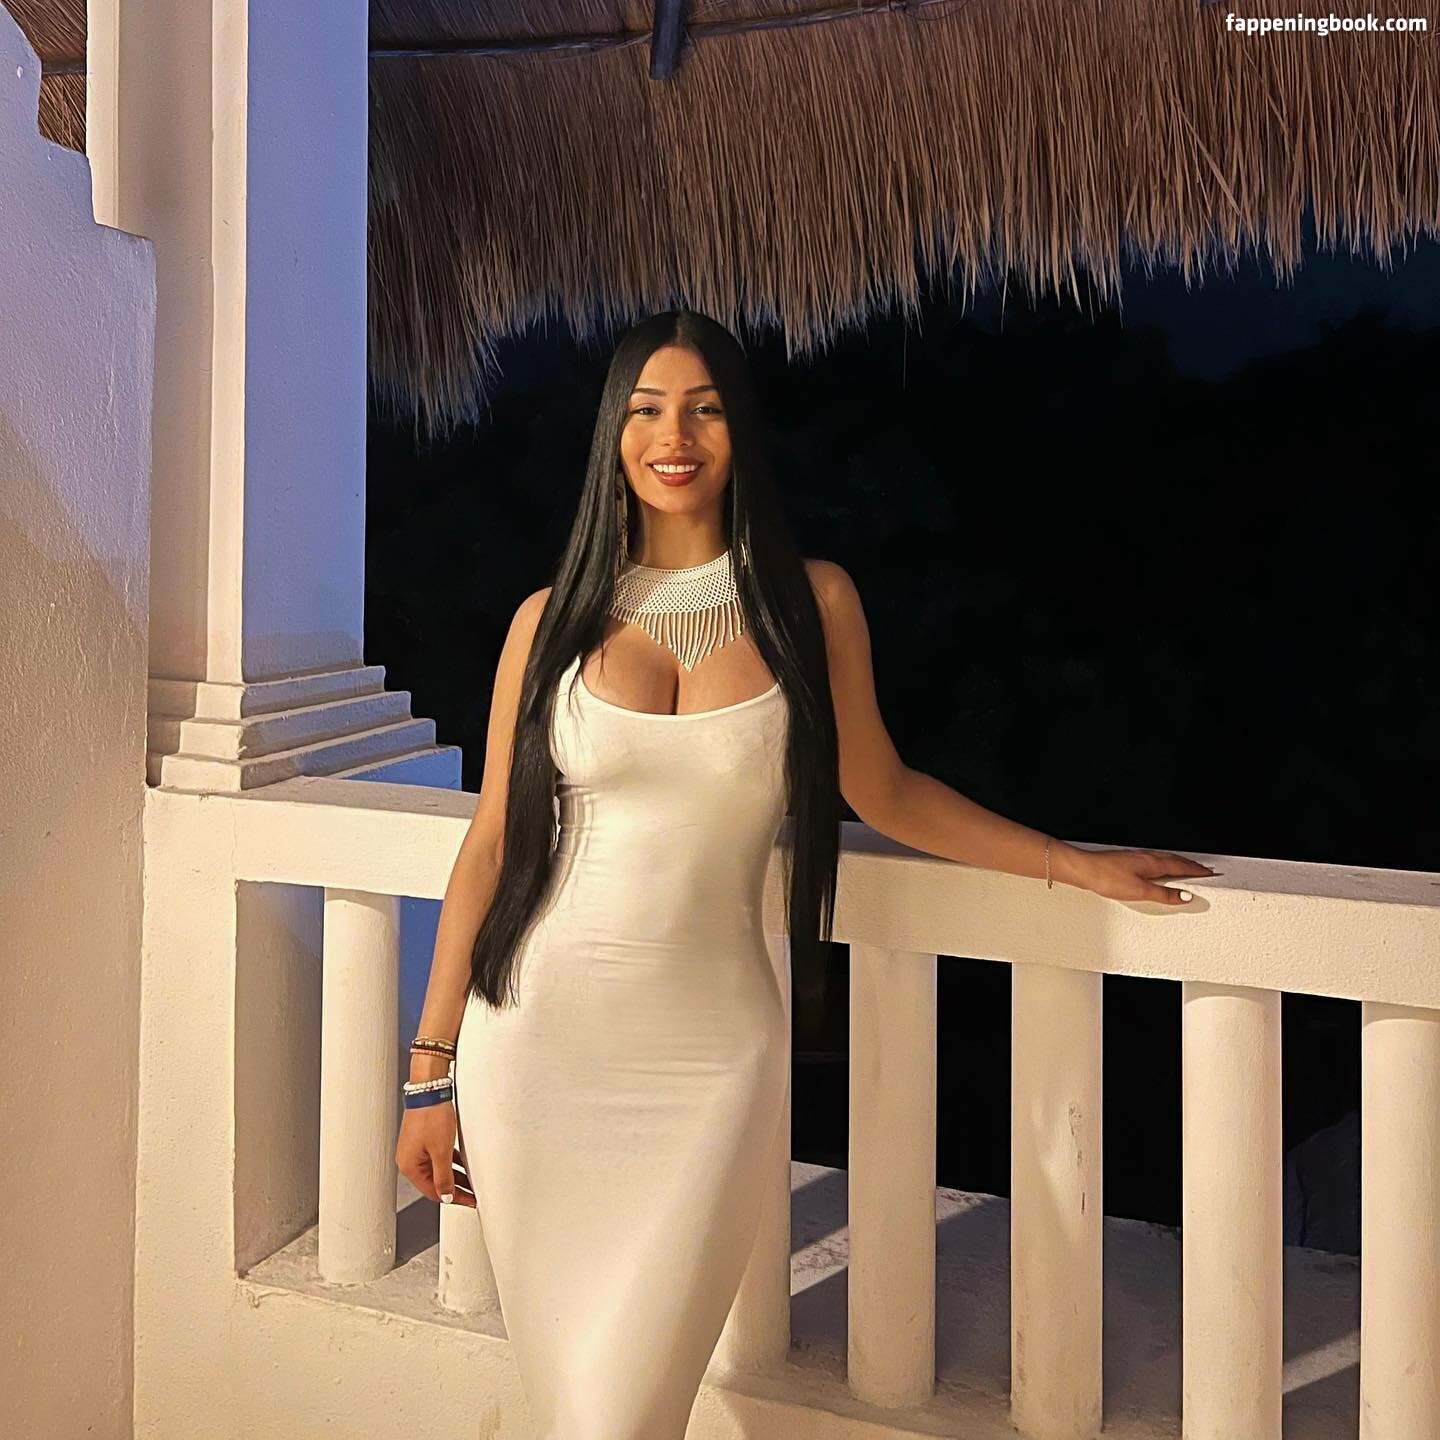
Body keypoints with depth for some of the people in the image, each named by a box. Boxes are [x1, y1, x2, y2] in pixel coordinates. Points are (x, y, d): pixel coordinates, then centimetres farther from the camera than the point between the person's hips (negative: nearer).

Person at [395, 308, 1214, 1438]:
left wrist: (1082, 866, 16)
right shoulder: (556, 618, 3)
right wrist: (432, 1073, 5)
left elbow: (883, 792, 12)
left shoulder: (811, 602, 2)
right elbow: (492, 844, 4)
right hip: (536, 1030, 1)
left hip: (710, 1042, -1)